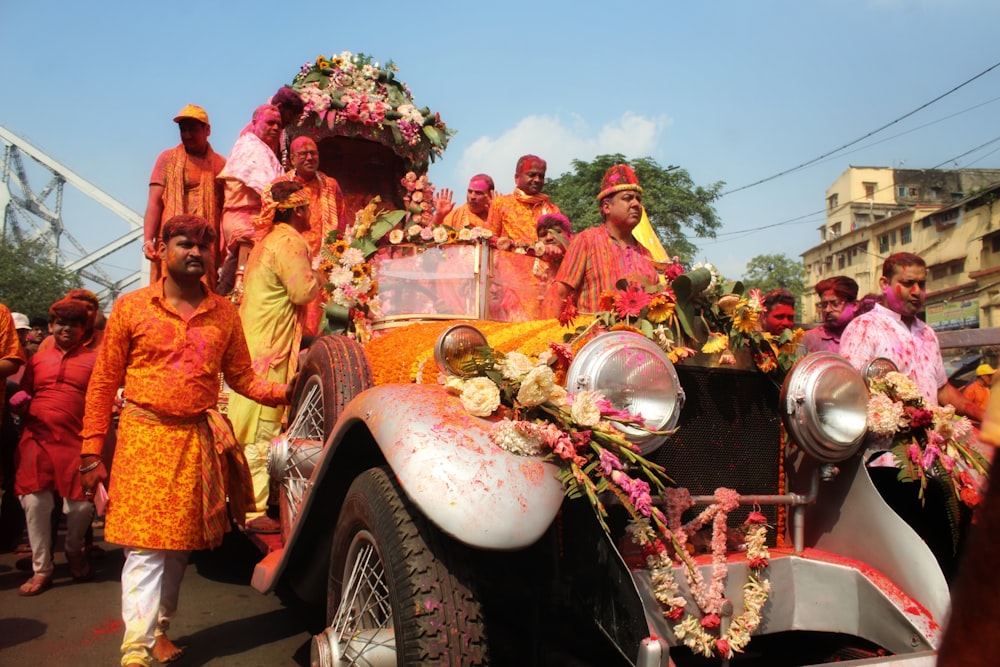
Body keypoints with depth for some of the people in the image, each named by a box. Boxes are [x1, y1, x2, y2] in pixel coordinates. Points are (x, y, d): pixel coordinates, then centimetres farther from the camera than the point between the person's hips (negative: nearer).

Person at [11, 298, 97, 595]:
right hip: (36, 440, 3)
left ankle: (74, 551, 28)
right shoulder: (37, 360, 15)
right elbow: (23, 395, 21)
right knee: (34, 502, -2)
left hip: (75, 442, -2)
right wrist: (19, 403, -2)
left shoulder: (93, 360, 7)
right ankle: (41, 570, 13)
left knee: (81, 505, -4)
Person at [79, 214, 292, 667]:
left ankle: (158, 628, 31)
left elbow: (242, 378, 8)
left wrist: (283, 391, -10)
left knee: (180, 544, 13)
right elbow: (103, 384, 2)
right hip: (145, 438, -3)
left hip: (199, 441, 3)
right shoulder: (131, 307, 1)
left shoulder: (224, 313, 8)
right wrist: (91, 453, -2)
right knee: (146, 545, -6)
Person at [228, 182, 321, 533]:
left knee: (247, 429, 17)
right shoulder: (290, 243, -14)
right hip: (270, 347, -10)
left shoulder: (268, 241, 17)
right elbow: (304, 291, -18)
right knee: (261, 433, -5)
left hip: (253, 342, 10)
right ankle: (253, 512, 1)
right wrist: (318, 276, 0)